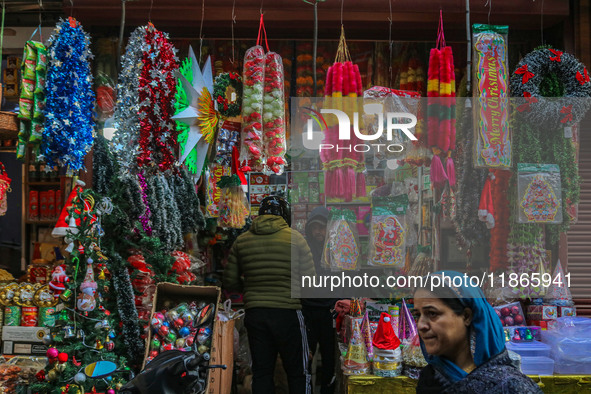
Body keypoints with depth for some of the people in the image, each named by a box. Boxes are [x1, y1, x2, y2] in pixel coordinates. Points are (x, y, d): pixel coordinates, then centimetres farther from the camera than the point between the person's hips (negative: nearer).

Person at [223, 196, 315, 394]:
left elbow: (230, 282, 6)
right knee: (298, 372, 9)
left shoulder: (241, 241, 3)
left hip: (254, 314, 3)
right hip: (287, 312, -3)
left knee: (261, 372, 13)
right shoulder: (295, 239, -6)